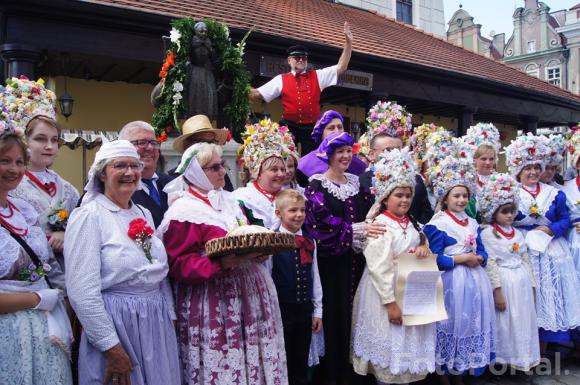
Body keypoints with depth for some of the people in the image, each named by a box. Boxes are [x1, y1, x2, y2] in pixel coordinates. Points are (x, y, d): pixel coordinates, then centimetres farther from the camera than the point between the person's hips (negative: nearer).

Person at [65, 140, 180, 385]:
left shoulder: (144, 214, 9)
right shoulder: (88, 216, -12)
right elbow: (82, 291, -18)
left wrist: (170, 318, 11)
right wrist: (112, 348, -17)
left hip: (159, 325, 7)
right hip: (116, 326, -7)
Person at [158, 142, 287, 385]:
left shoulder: (228, 200, 12)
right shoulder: (184, 210, -11)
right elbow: (178, 265, -14)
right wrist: (222, 264, -26)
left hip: (248, 294, 7)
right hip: (214, 302, -7)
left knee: (254, 363, 11)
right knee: (221, 363, 1)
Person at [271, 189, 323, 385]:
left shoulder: (310, 242, 5)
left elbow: (315, 278, 8)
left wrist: (318, 311, 9)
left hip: (305, 310, 5)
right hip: (282, 310, -5)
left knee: (301, 362, 17)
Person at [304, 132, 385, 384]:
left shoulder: (357, 183, 14)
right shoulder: (317, 184, -4)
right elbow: (321, 221, -17)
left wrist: (372, 228, -12)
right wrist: (357, 230, -21)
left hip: (356, 259, 5)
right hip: (330, 260, -5)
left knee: (353, 312, 10)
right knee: (333, 313, 0)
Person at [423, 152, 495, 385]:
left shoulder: (472, 223, 11)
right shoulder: (438, 225, -11)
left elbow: (482, 251, 15)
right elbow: (433, 259, -16)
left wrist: (479, 258, -8)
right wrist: (460, 258, -17)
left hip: (474, 280, 7)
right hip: (451, 282, -7)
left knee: (471, 322, 13)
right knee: (451, 324, 2)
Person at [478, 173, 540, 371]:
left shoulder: (517, 233, 10)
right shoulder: (487, 234, -10)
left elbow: (525, 260, 13)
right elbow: (490, 264, -15)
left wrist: (531, 286, 11)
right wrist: (497, 291, -17)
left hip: (521, 282, 6)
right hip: (503, 282, -6)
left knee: (523, 321, 13)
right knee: (504, 323, 3)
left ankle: (523, 358, 29)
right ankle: (504, 359, 18)